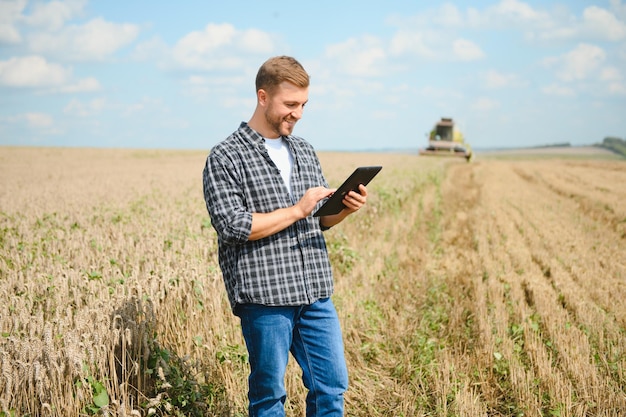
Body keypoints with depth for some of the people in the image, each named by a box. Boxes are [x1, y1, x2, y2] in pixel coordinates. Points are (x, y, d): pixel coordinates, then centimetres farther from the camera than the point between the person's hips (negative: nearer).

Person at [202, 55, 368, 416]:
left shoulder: (304, 151, 15)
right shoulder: (226, 157, -5)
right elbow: (231, 225, -15)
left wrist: (346, 208, -1)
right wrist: (296, 211, -15)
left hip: (316, 292, 6)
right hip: (264, 296, -5)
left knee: (332, 385, 8)